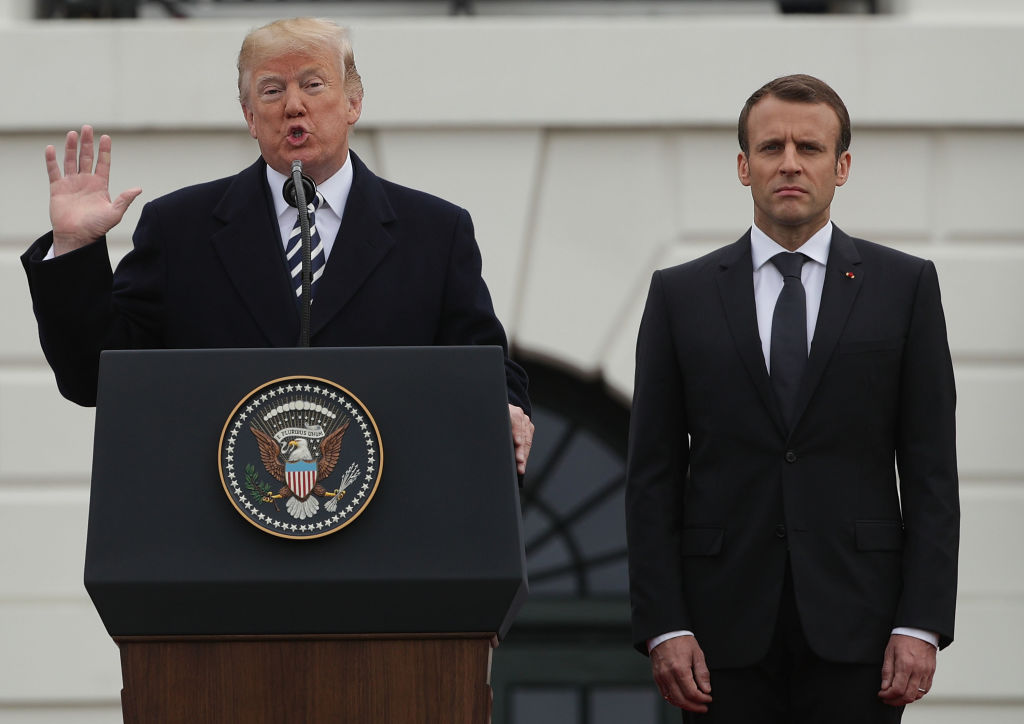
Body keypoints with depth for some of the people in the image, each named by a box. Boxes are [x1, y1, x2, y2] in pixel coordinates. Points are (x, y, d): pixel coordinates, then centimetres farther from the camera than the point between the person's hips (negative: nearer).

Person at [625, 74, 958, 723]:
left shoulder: (905, 286, 6)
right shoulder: (681, 295, 8)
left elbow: (931, 469, 3)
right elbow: (654, 476, 5)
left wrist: (922, 625, -6)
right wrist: (662, 627, -4)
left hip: (854, 622, -1)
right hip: (727, 632, 1)